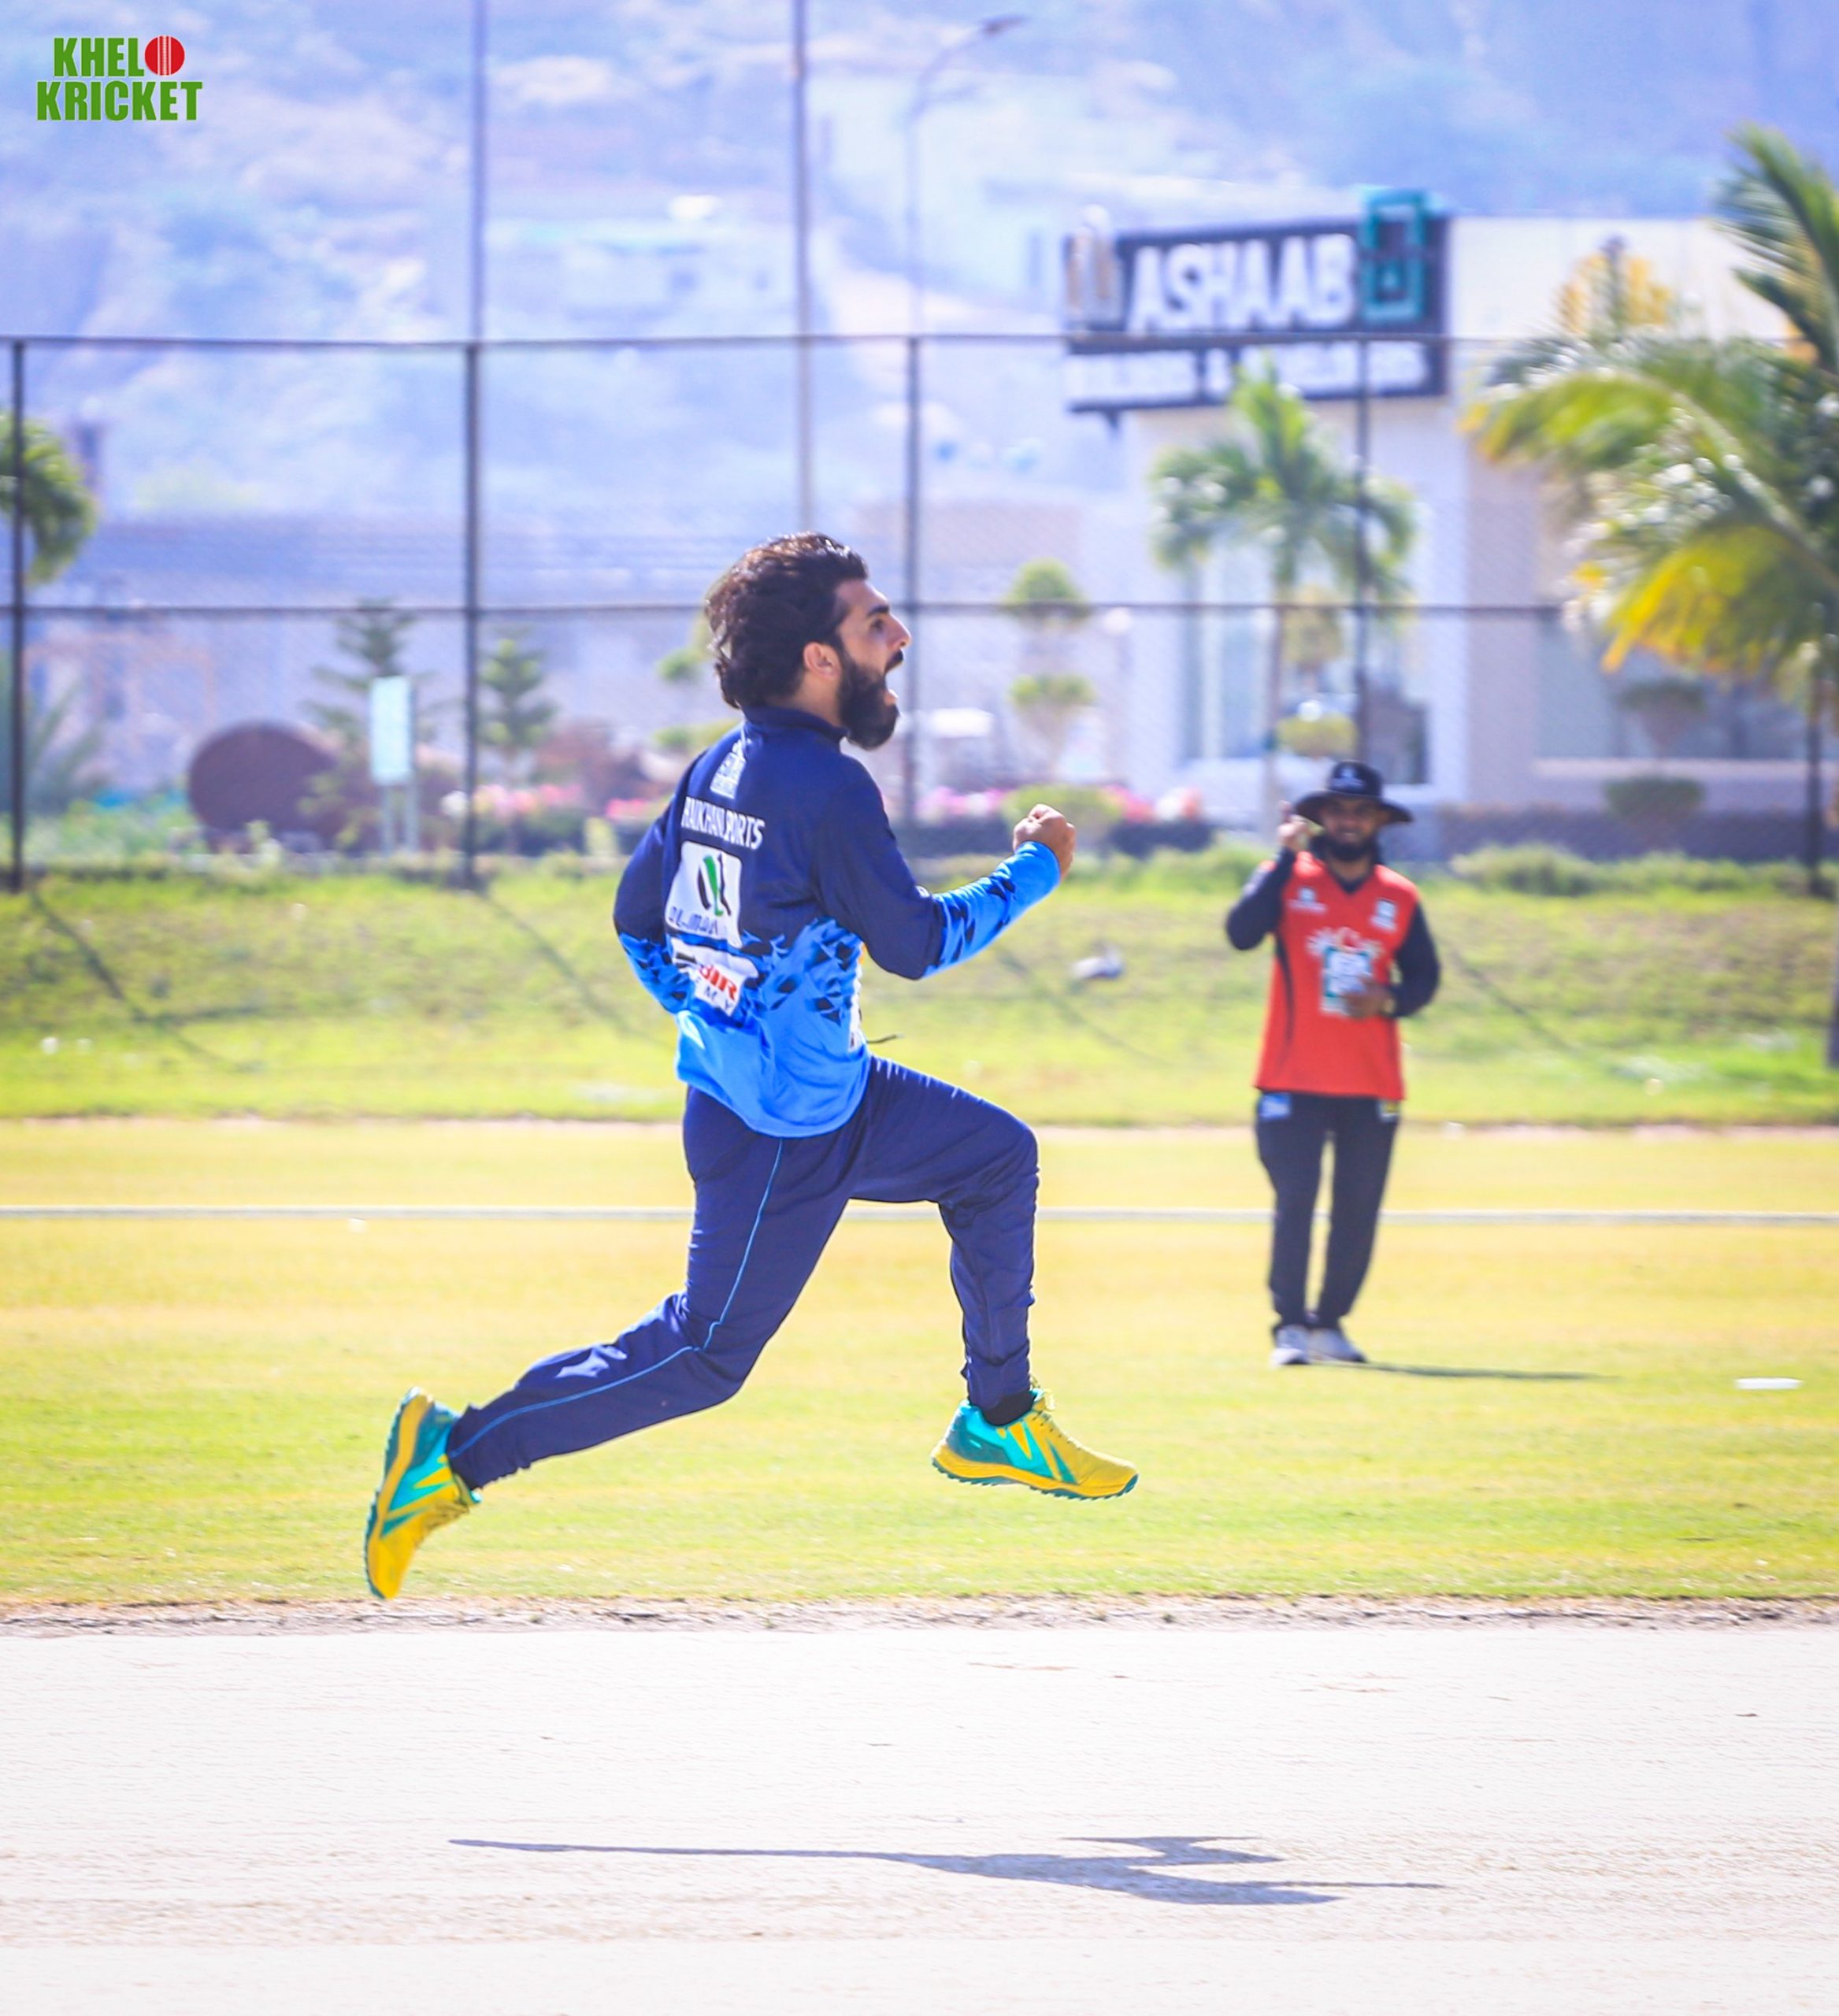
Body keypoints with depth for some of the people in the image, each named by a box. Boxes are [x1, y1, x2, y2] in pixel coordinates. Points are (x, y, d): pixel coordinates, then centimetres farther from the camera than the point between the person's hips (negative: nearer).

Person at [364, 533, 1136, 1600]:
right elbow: (915, 942, -19)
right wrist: (1036, 870, -6)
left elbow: (637, 919, 12)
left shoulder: (718, 770, 4)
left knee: (996, 1155, 19)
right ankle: (462, 1451, 1)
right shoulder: (825, 785, -23)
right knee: (707, 1357, -2)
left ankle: (998, 1423, 26)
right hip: (785, 1134, -10)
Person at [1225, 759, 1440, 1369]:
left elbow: (1424, 977, 13)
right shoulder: (1289, 879, 2)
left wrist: (1389, 1000, -8)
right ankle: (1290, 1326, -6)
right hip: (1294, 1082, -3)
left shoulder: (1399, 898, 9)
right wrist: (1285, 858, -19)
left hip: (1372, 1086, 3)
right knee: (1294, 1200, -9)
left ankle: (1331, 1322, 15)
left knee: (1359, 1209, 3)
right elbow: (1242, 931, -15)